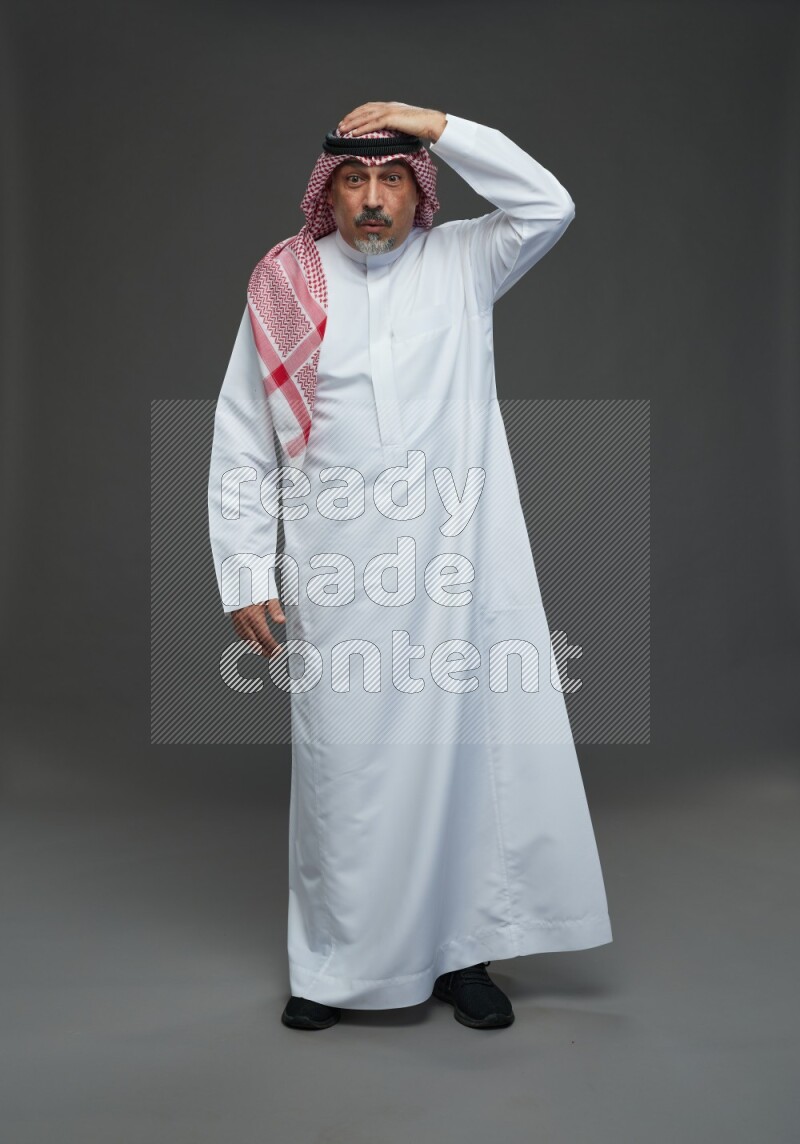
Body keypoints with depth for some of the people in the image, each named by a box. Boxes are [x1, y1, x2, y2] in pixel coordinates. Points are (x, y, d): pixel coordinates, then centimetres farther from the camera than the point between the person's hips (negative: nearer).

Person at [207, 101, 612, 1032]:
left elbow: (549, 206, -2)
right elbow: (241, 446, 5)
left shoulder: (461, 264, 10)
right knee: (342, 764, 5)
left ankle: (461, 953, 22)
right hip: (337, 577, 0)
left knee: (469, 750, 5)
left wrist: (439, 127, -4)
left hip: (459, 567, 1)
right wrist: (246, 577, -1)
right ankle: (335, 965, 23)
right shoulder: (284, 285, 6)